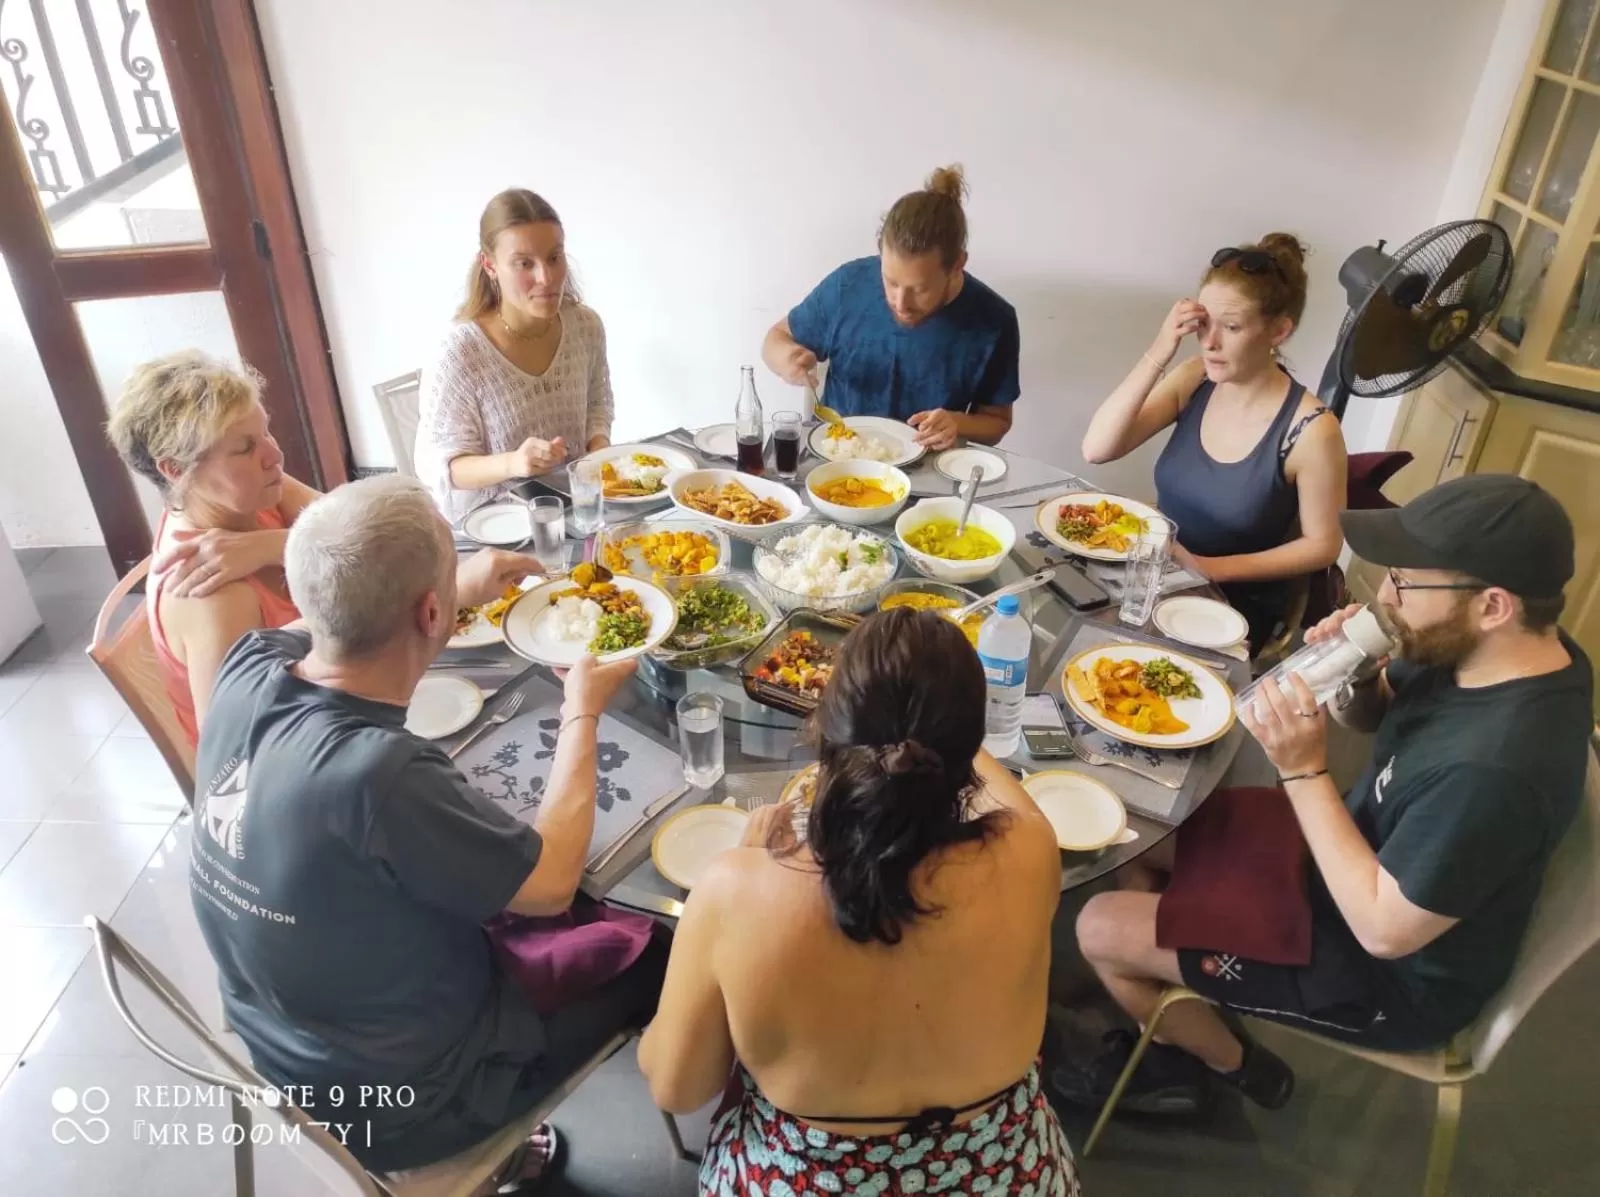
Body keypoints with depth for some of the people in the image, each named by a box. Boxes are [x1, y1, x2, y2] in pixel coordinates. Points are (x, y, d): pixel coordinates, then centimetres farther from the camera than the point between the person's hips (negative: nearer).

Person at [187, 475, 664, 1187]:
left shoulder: (248, 668, -19)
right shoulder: (378, 776, -40)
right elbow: (551, 884, -22)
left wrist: (464, 591, 14)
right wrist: (583, 711, -12)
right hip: (393, 1105, -6)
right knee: (655, 949, 10)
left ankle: (499, 1137, 38)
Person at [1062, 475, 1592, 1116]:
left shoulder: (1493, 768, -38)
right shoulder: (1482, 649, -11)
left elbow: (1383, 930, -29)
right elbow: (1375, 711, 7)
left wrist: (1304, 770, -31)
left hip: (1390, 975, -8)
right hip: (1374, 858, 9)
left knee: (1101, 928, -6)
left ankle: (1233, 1063, 23)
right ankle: (1181, 1034, 25)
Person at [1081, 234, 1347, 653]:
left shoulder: (1311, 429, -19)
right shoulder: (1195, 380, -5)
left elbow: (1322, 546, -9)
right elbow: (1096, 450, -14)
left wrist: (1211, 568, -16)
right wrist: (1156, 356, -22)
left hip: (1234, 610, -4)